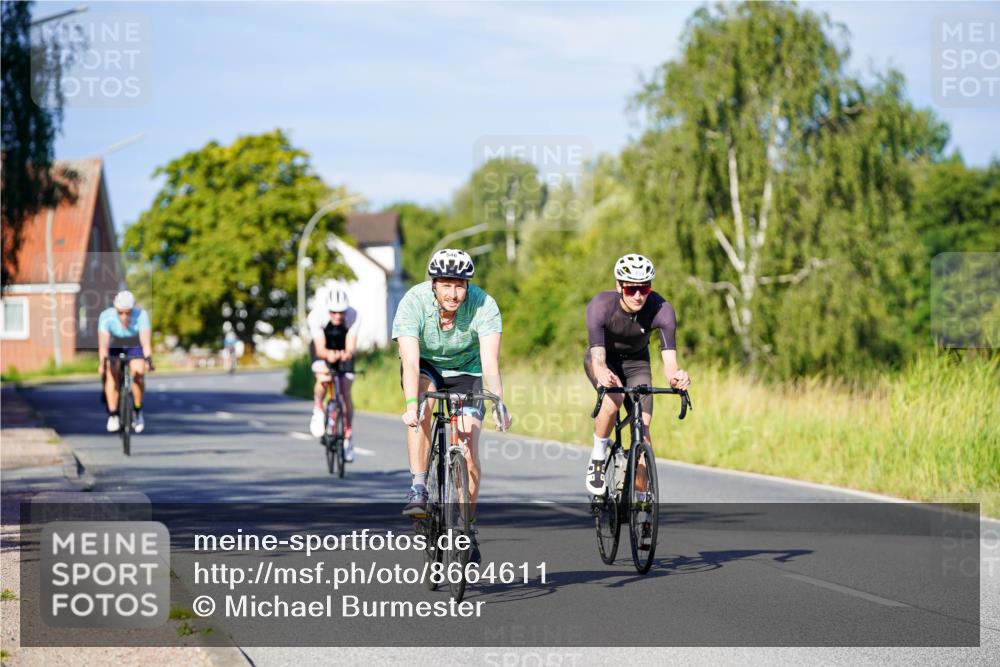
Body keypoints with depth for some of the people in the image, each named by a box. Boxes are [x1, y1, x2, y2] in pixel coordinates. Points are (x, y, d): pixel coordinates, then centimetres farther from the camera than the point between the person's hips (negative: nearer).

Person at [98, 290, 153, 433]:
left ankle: (138, 411, -2)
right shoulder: (106, 316, -31)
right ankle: (112, 415, -19)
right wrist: (102, 362, -56)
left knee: (138, 373, -23)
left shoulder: (141, 315, -31)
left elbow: (146, 341, -39)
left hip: (134, 347, 0)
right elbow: (103, 343, -40)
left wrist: (148, 359, -56)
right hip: (114, 347, 0)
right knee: (111, 373, -25)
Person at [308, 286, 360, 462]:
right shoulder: (317, 316, -33)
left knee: (346, 392, -6)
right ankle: (318, 411, -2)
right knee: (323, 378, -31)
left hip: (343, 350, 1)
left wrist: (348, 353, -57)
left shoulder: (352, 316, -31)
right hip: (323, 349, -1)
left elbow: (351, 346, -33)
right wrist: (328, 354, -59)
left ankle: (348, 437, 9)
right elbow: (320, 348, -36)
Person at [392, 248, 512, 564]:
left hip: (465, 371, 0)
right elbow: (410, 362, -38)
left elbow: (490, 363, -36)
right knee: (424, 400, -35)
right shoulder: (413, 303, -30)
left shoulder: (483, 305, -28)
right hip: (425, 368, 0)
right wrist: (410, 405, -53)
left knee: (469, 452, -11)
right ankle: (418, 488, -30)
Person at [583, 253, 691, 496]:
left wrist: (676, 376, -60)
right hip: (604, 359, -2)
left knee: (642, 428, -13)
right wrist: (603, 374, -67)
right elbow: (598, 357, -43)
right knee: (613, 399, -33)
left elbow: (669, 360, -36)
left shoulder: (661, 310, -29)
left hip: (636, 361, 2)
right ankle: (598, 458, -10)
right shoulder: (600, 305, -34)